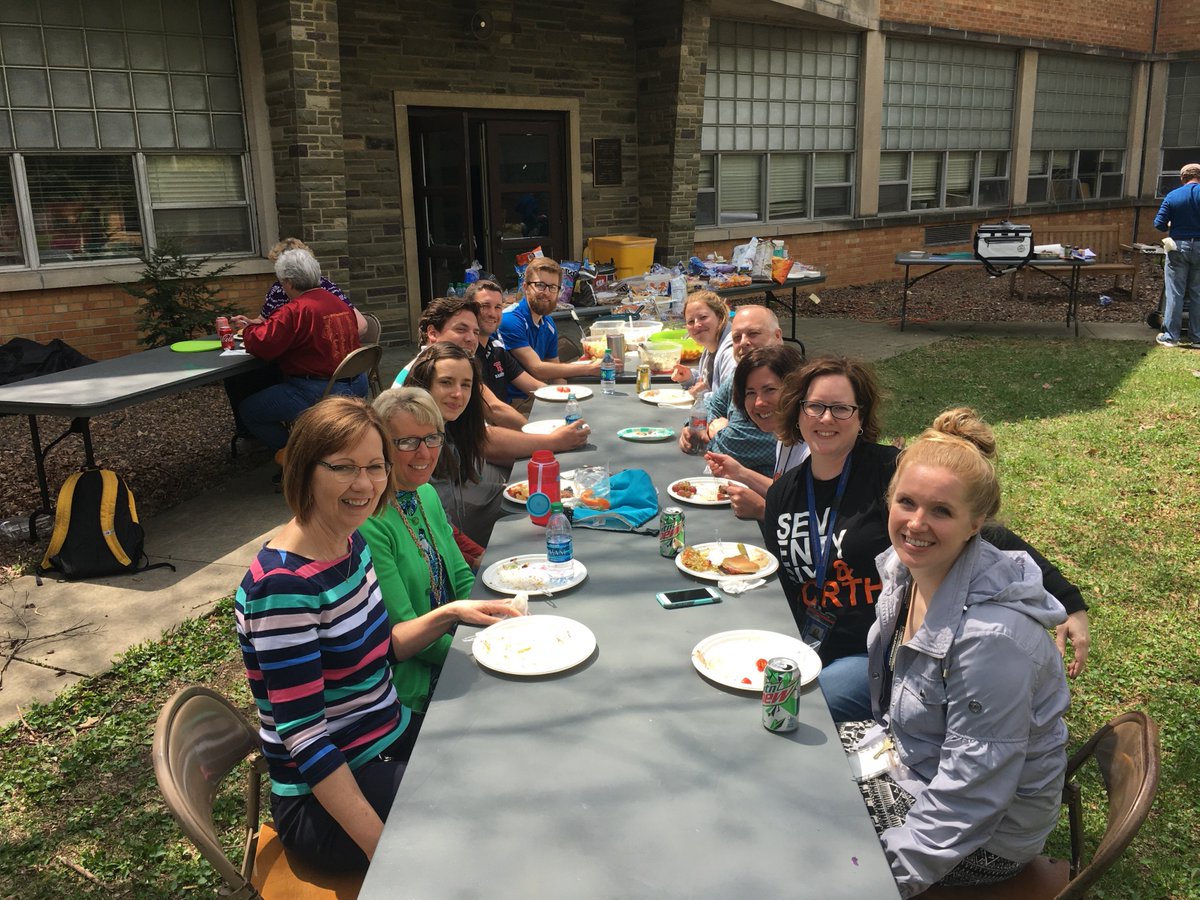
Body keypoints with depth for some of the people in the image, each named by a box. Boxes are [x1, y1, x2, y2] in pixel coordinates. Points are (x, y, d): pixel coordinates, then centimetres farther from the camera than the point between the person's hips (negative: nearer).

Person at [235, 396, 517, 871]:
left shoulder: (351, 543, -1)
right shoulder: (283, 586, -26)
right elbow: (305, 740, -26)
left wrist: (451, 613, 1)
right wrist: (383, 850, -25)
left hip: (392, 741, 8)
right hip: (323, 797, -8)